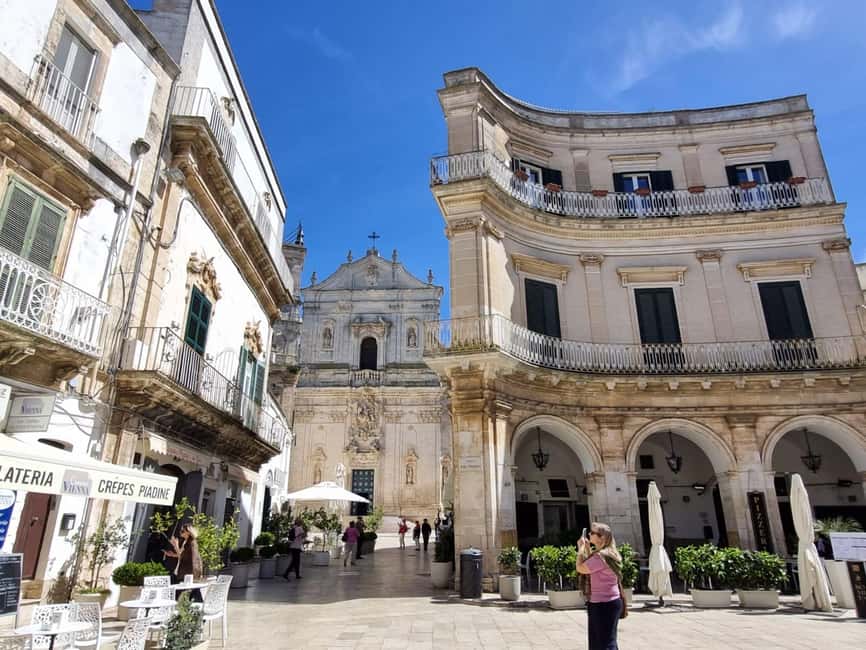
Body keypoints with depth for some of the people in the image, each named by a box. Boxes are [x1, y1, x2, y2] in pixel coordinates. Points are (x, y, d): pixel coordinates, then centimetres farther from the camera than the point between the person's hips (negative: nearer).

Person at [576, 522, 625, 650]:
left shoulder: (601, 556, -24)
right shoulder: (608, 553, 9)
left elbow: (580, 568, -19)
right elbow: (589, 566, 19)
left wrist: (581, 548, -9)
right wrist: (588, 548, 13)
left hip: (603, 604, -10)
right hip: (610, 602, 10)